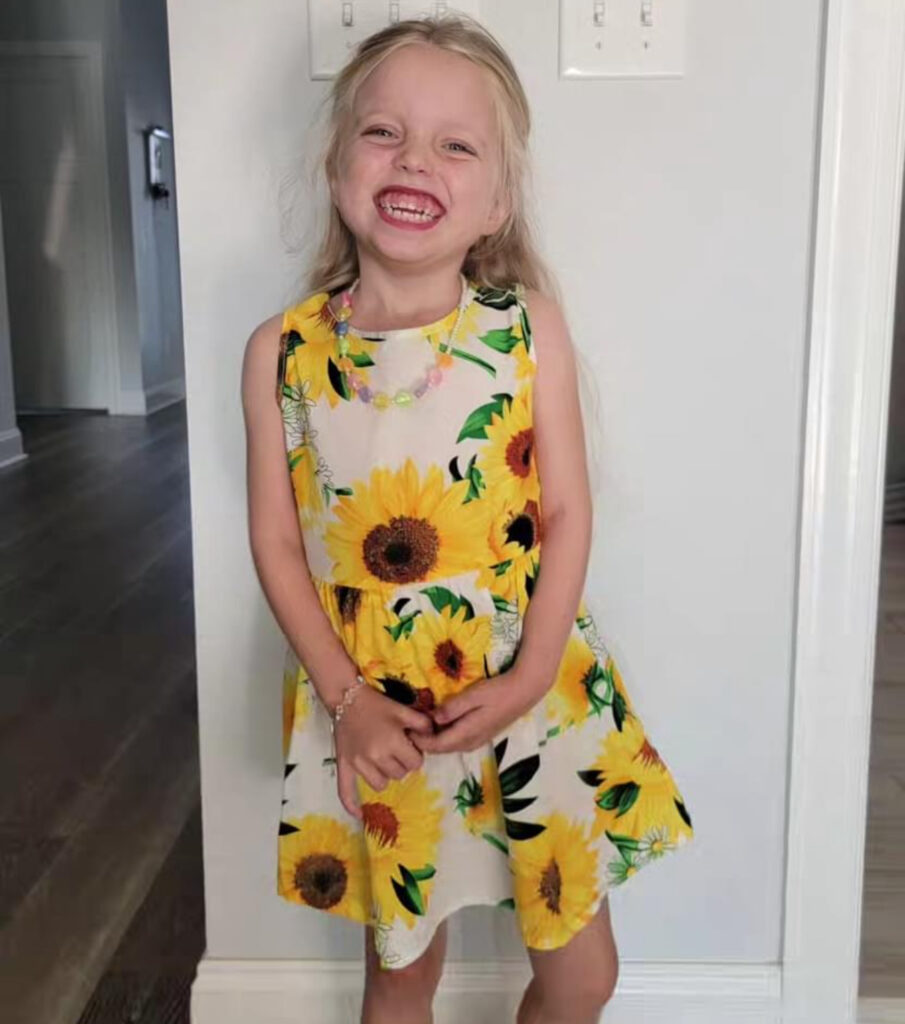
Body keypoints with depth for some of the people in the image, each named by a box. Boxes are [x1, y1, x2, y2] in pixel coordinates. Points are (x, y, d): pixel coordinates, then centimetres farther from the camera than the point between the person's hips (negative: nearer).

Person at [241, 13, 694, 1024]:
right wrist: (346, 697, -9)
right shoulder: (280, 352, -5)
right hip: (368, 713, 1)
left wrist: (526, 678, -14)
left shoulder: (530, 329, -7)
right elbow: (276, 541, -3)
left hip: (533, 693, 0)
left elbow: (566, 513, -6)